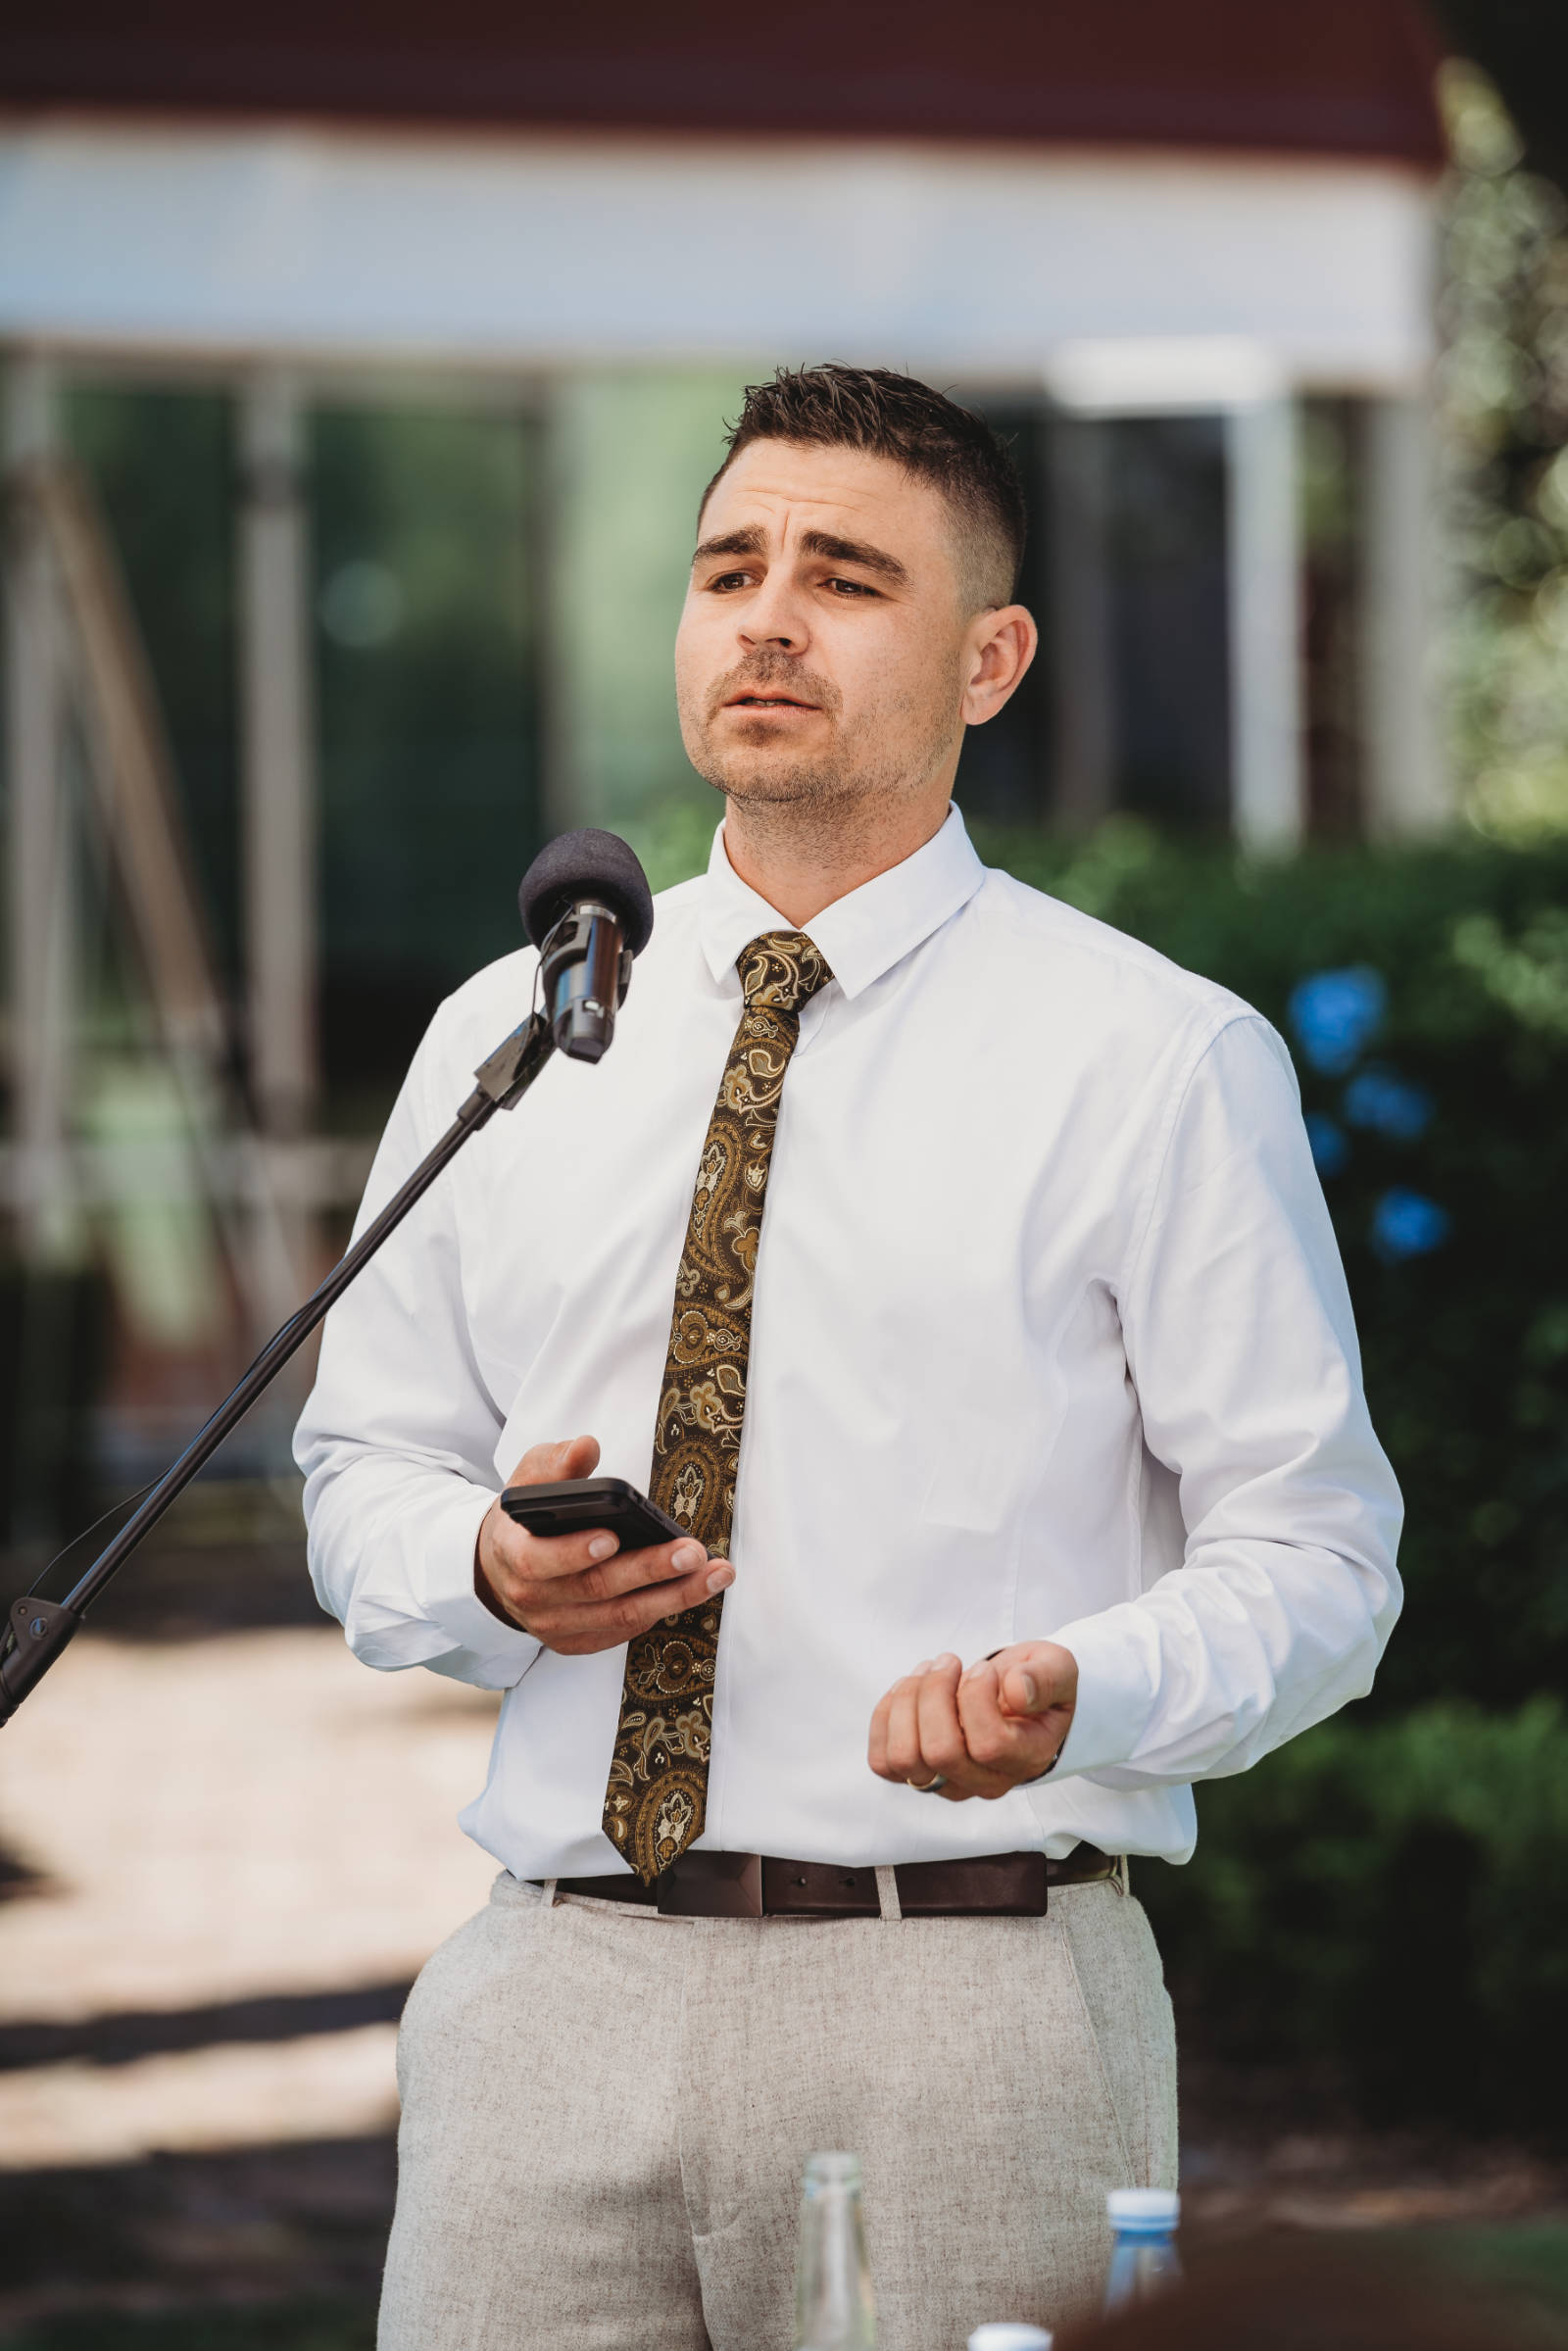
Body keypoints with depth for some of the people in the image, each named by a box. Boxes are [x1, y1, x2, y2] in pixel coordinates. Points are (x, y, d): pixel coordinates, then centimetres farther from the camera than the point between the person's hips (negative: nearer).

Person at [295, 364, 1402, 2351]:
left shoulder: (1160, 1062, -1)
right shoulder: (503, 1037, 11)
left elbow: (1310, 1555, -2)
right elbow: (366, 1468, 18)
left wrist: (1069, 1694, -21)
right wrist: (488, 1571, -4)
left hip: (969, 2027, -3)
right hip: (555, 1992, 3)